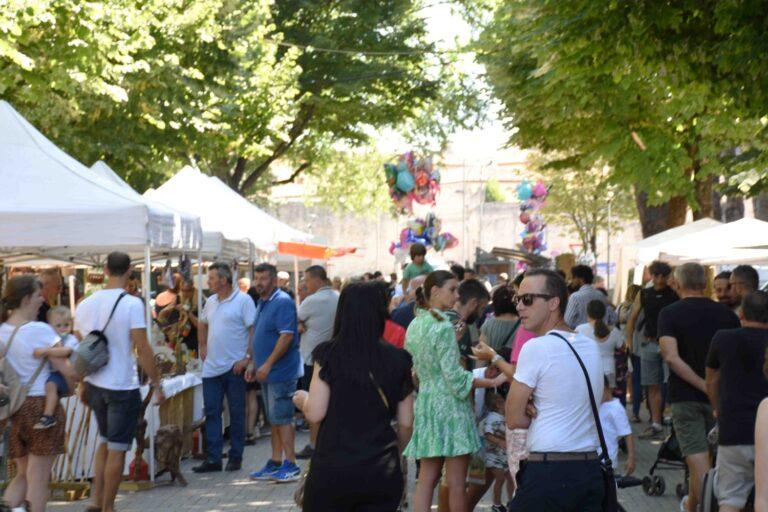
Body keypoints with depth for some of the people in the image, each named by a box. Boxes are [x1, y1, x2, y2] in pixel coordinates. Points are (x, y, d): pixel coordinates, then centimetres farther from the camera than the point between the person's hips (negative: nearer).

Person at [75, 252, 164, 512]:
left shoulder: (85, 304, 4)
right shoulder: (131, 304, -14)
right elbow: (142, 348, -17)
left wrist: (84, 385, 21)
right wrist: (156, 383, -8)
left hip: (95, 385, 6)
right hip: (123, 386, -6)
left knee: (105, 441, 22)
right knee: (117, 449, 4)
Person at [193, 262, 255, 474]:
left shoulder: (243, 300, -9)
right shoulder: (211, 301, 12)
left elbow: (254, 330, -12)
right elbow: (202, 325, 29)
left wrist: (248, 358, -17)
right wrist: (203, 346, 17)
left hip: (234, 366, -6)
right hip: (211, 367, 6)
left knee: (236, 414, 4)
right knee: (211, 413, 4)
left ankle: (235, 457, 12)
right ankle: (213, 459, 8)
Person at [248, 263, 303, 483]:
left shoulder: (282, 302, -14)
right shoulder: (262, 303, 15)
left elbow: (287, 335, -22)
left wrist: (268, 364, -23)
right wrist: (256, 366, 17)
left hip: (281, 372, -9)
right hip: (268, 372, 9)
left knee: (282, 419, -7)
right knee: (274, 419, 12)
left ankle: (291, 465, -3)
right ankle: (275, 464, 18)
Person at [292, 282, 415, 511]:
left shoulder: (328, 354, -5)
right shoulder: (398, 360, 3)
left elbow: (315, 413, -6)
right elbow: (406, 423, 7)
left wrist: (301, 399, 15)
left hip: (332, 469, -2)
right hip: (383, 474, 2)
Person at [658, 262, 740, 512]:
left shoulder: (669, 313, -8)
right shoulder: (726, 313, 0)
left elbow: (671, 357, -21)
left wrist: (704, 386, -19)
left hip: (685, 395, -3)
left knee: (698, 460, -3)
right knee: (711, 455, 20)